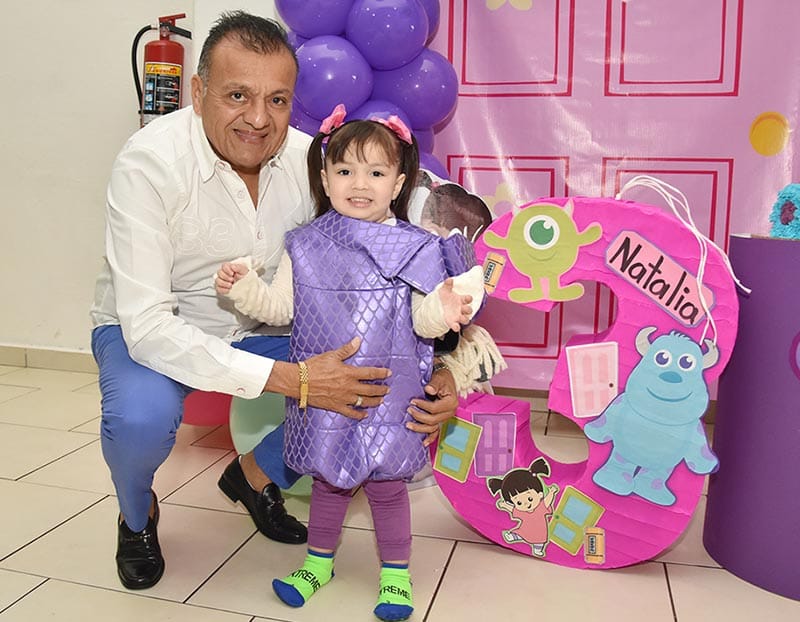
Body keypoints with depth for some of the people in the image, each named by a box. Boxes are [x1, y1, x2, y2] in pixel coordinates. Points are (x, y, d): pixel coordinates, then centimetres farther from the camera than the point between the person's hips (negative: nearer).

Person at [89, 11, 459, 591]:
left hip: (258, 330, 4)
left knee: (370, 384, -15)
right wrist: (291, 380, -40)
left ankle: (257, 474, 14)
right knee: (141, 416, -35)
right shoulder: (151, 161, -27)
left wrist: (437, 369, -24)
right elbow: (146, 324, -33)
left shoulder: (310, 161, -15)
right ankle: (138, 516, 4)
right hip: (149, 330, -3)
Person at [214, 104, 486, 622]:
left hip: (388, 392, -2)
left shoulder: (415, 250, -6)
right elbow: (279, 307, 5)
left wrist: (445, 306, -30)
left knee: (386, 482, 10)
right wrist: (241, 285, -10)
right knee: (328, 478, 18)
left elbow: (425, 322, -9)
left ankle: (395, 572, 31)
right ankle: (319, 559, 40)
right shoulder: (306, 248, 0)